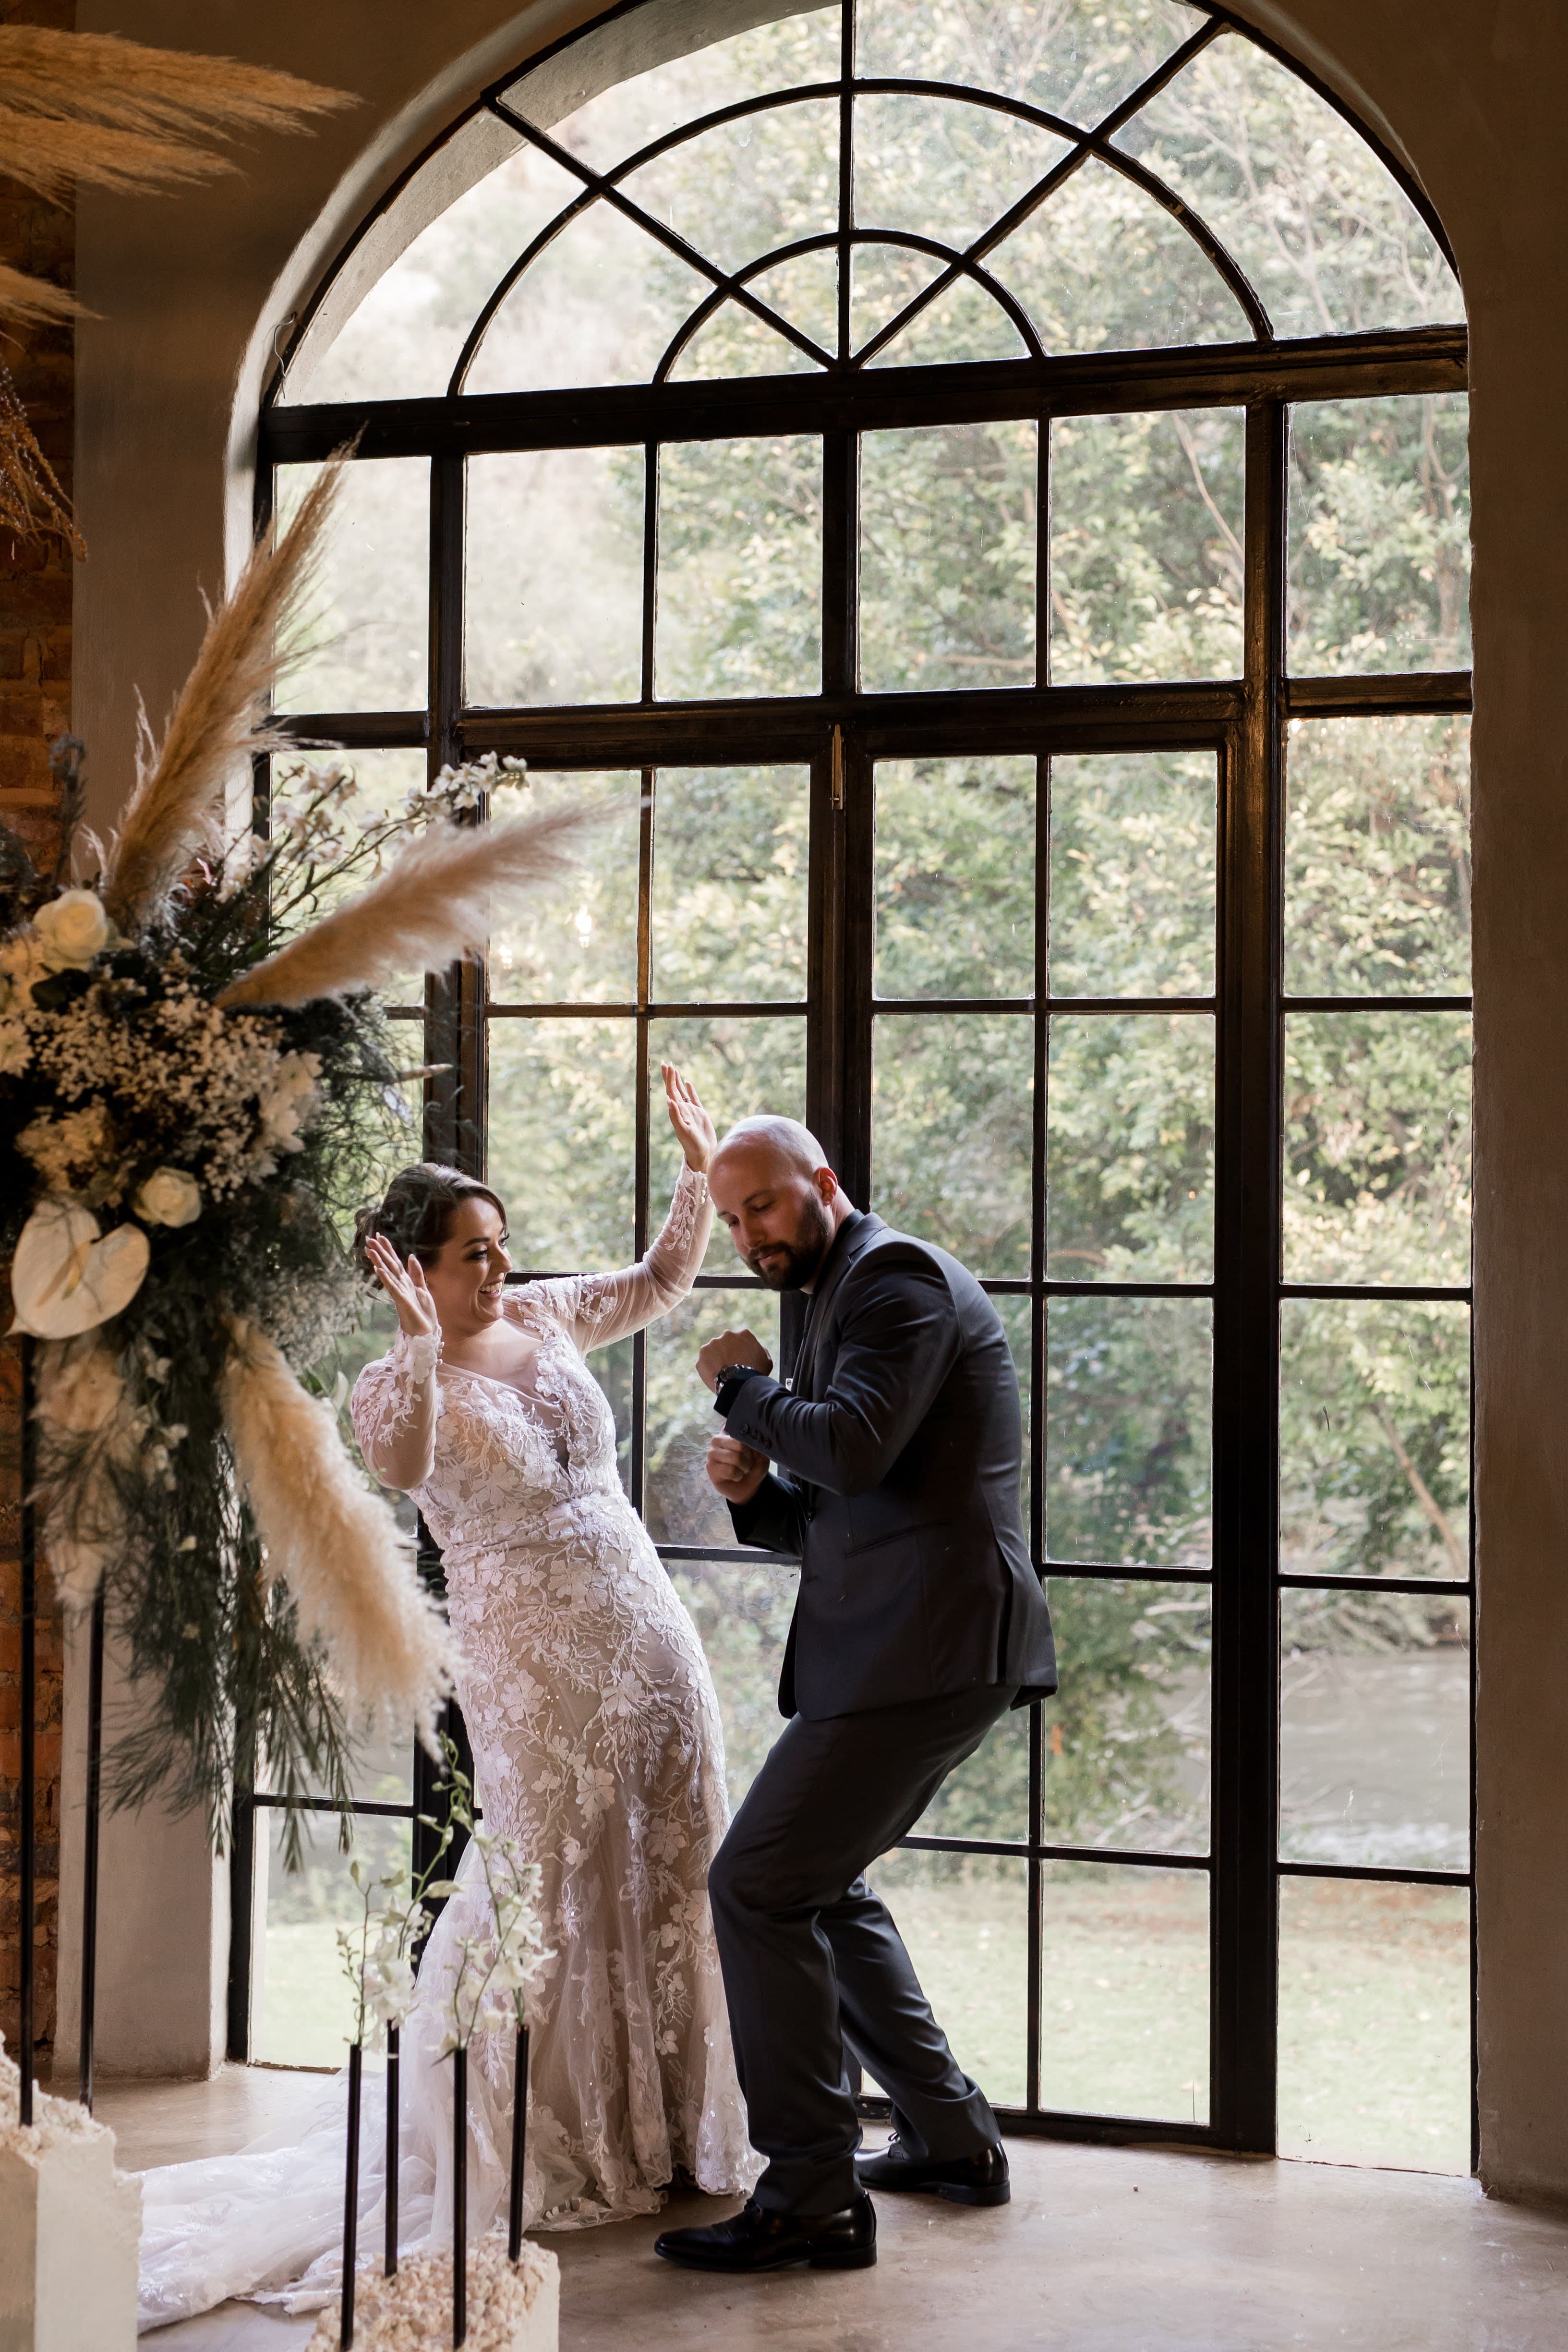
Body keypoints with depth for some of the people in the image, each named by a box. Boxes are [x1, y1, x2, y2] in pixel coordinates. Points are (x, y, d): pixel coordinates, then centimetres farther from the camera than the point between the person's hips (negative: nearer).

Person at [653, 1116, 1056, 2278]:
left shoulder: (899, 1273, -8)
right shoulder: (846, 1297, 23)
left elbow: (851, 1447, -24)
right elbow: (837, 1517, 25)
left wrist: (743, 1384, -8)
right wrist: (757, 1492, 4)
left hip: (928, 1647, -11)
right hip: (911, 1647, 11)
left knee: (759, 1885, -11)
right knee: (820, 1882, 21)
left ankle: (813, 2200, -6)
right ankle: (950, 2138, 29)